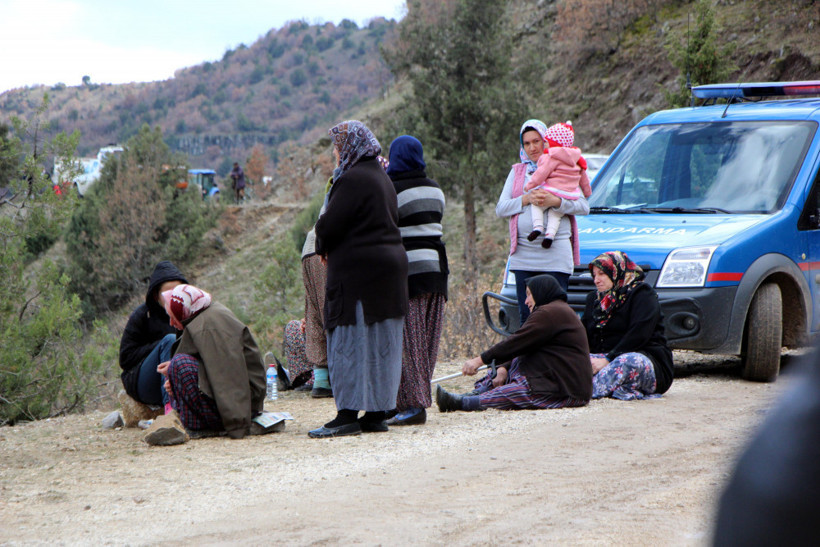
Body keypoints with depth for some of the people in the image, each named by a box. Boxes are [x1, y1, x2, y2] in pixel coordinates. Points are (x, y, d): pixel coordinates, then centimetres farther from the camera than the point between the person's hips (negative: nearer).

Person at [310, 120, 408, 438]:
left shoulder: (353, 179, -14)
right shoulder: (381, 177, 16)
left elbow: (329, 224, -18)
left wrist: (323, 247, 5)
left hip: (357, 269, -9)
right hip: (390, 263, 9)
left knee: (350, 342, -6)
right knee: (380, 344, 9)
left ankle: (348, 415, -7)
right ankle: (377, 413, 13)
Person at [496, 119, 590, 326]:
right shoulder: (517, 172, 17)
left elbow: (584, 207, -1)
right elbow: (500, 208, 7)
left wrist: (556, 202, -17)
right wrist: (526, 199, -9)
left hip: (556, 256, -3)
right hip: (523, 256, 3)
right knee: (526, 316, 3)